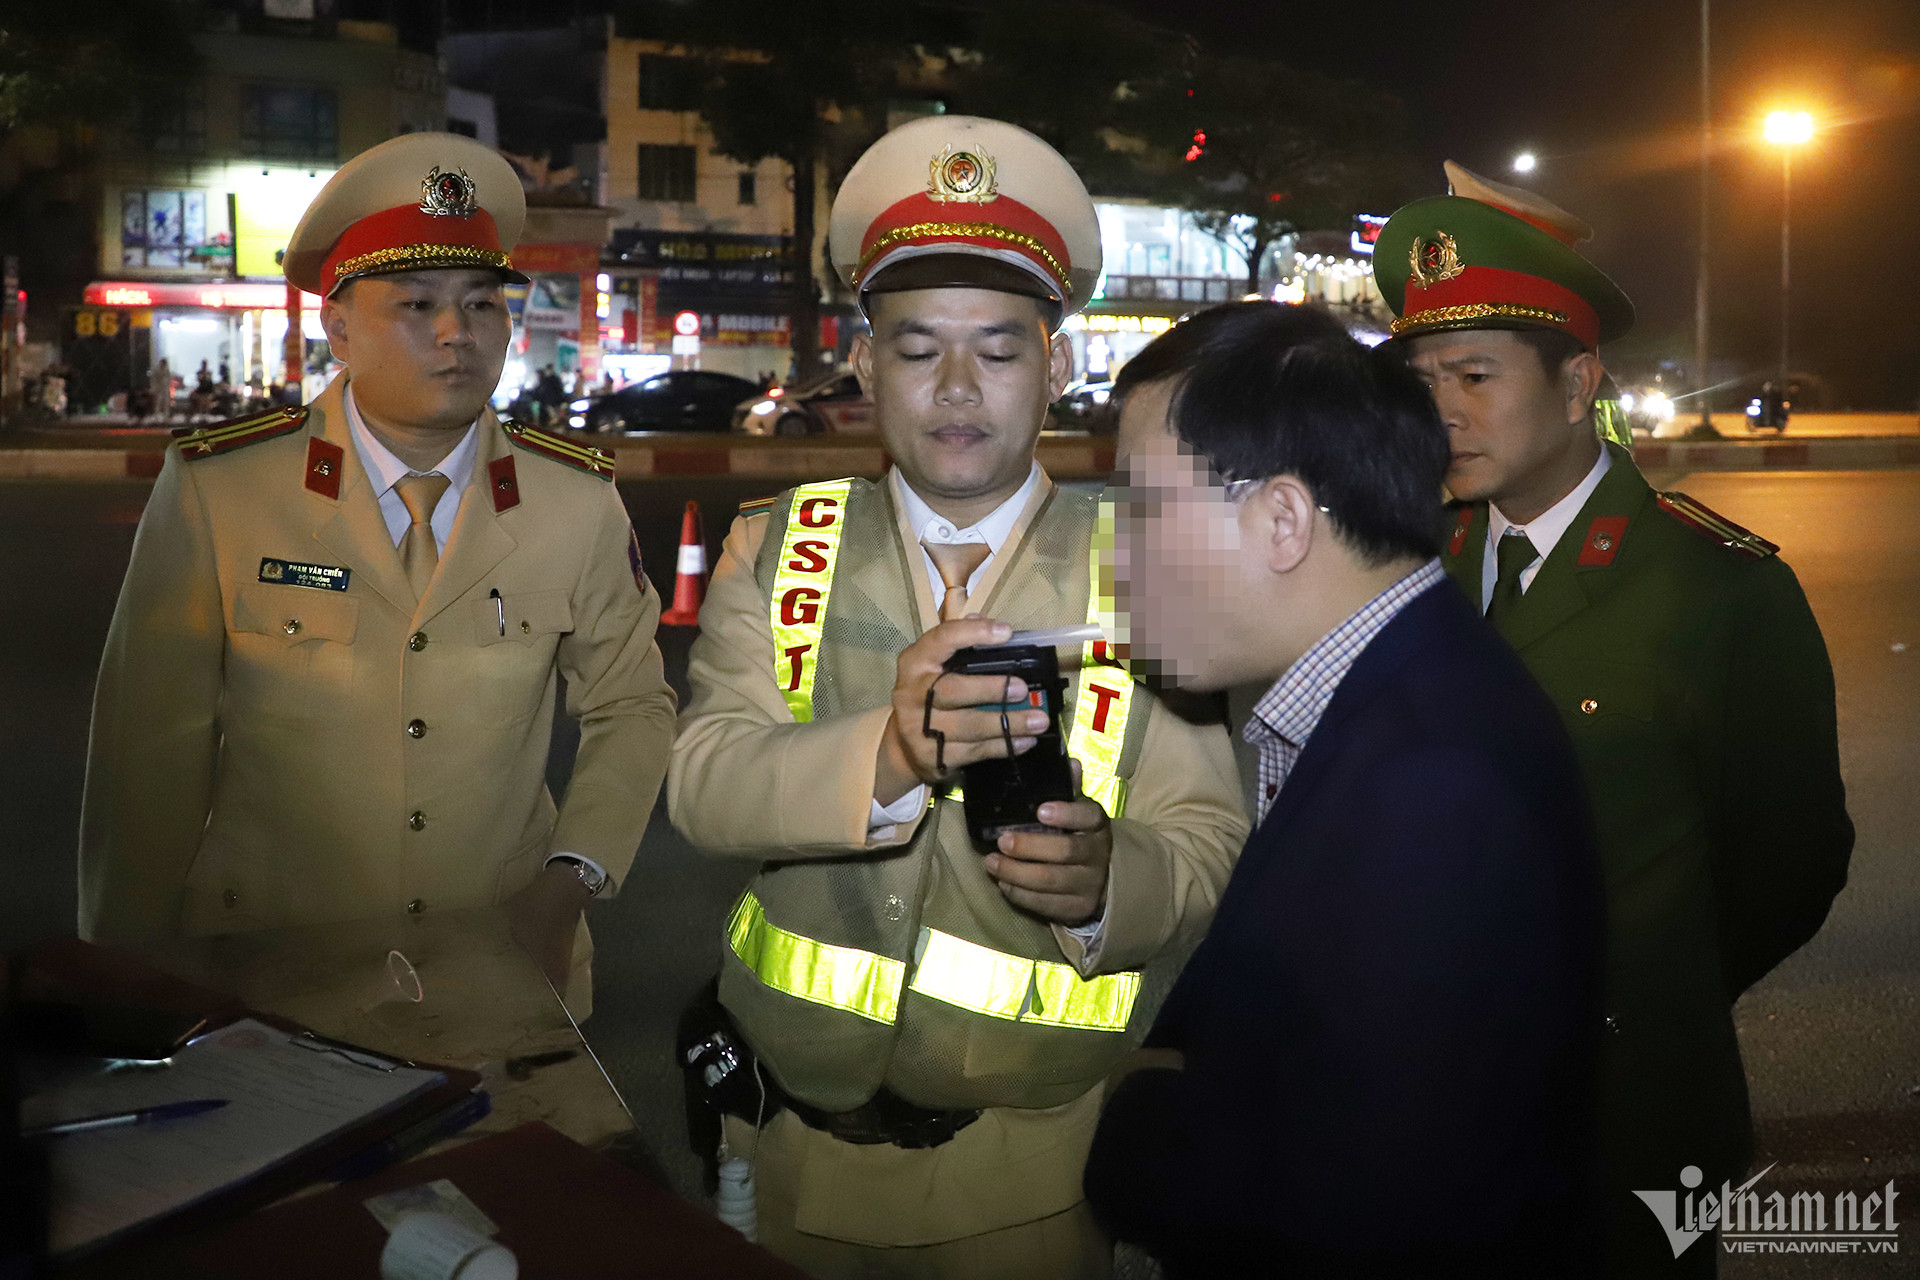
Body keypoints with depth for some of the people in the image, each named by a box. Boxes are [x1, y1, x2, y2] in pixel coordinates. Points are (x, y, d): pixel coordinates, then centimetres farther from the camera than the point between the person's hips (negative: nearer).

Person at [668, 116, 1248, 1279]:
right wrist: (884, 756, -34)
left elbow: (1212, 850, -10)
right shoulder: (778, 550, -1)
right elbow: (704, 784, -15)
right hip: (791, 1140, 2)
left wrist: (1109, 877, -33)